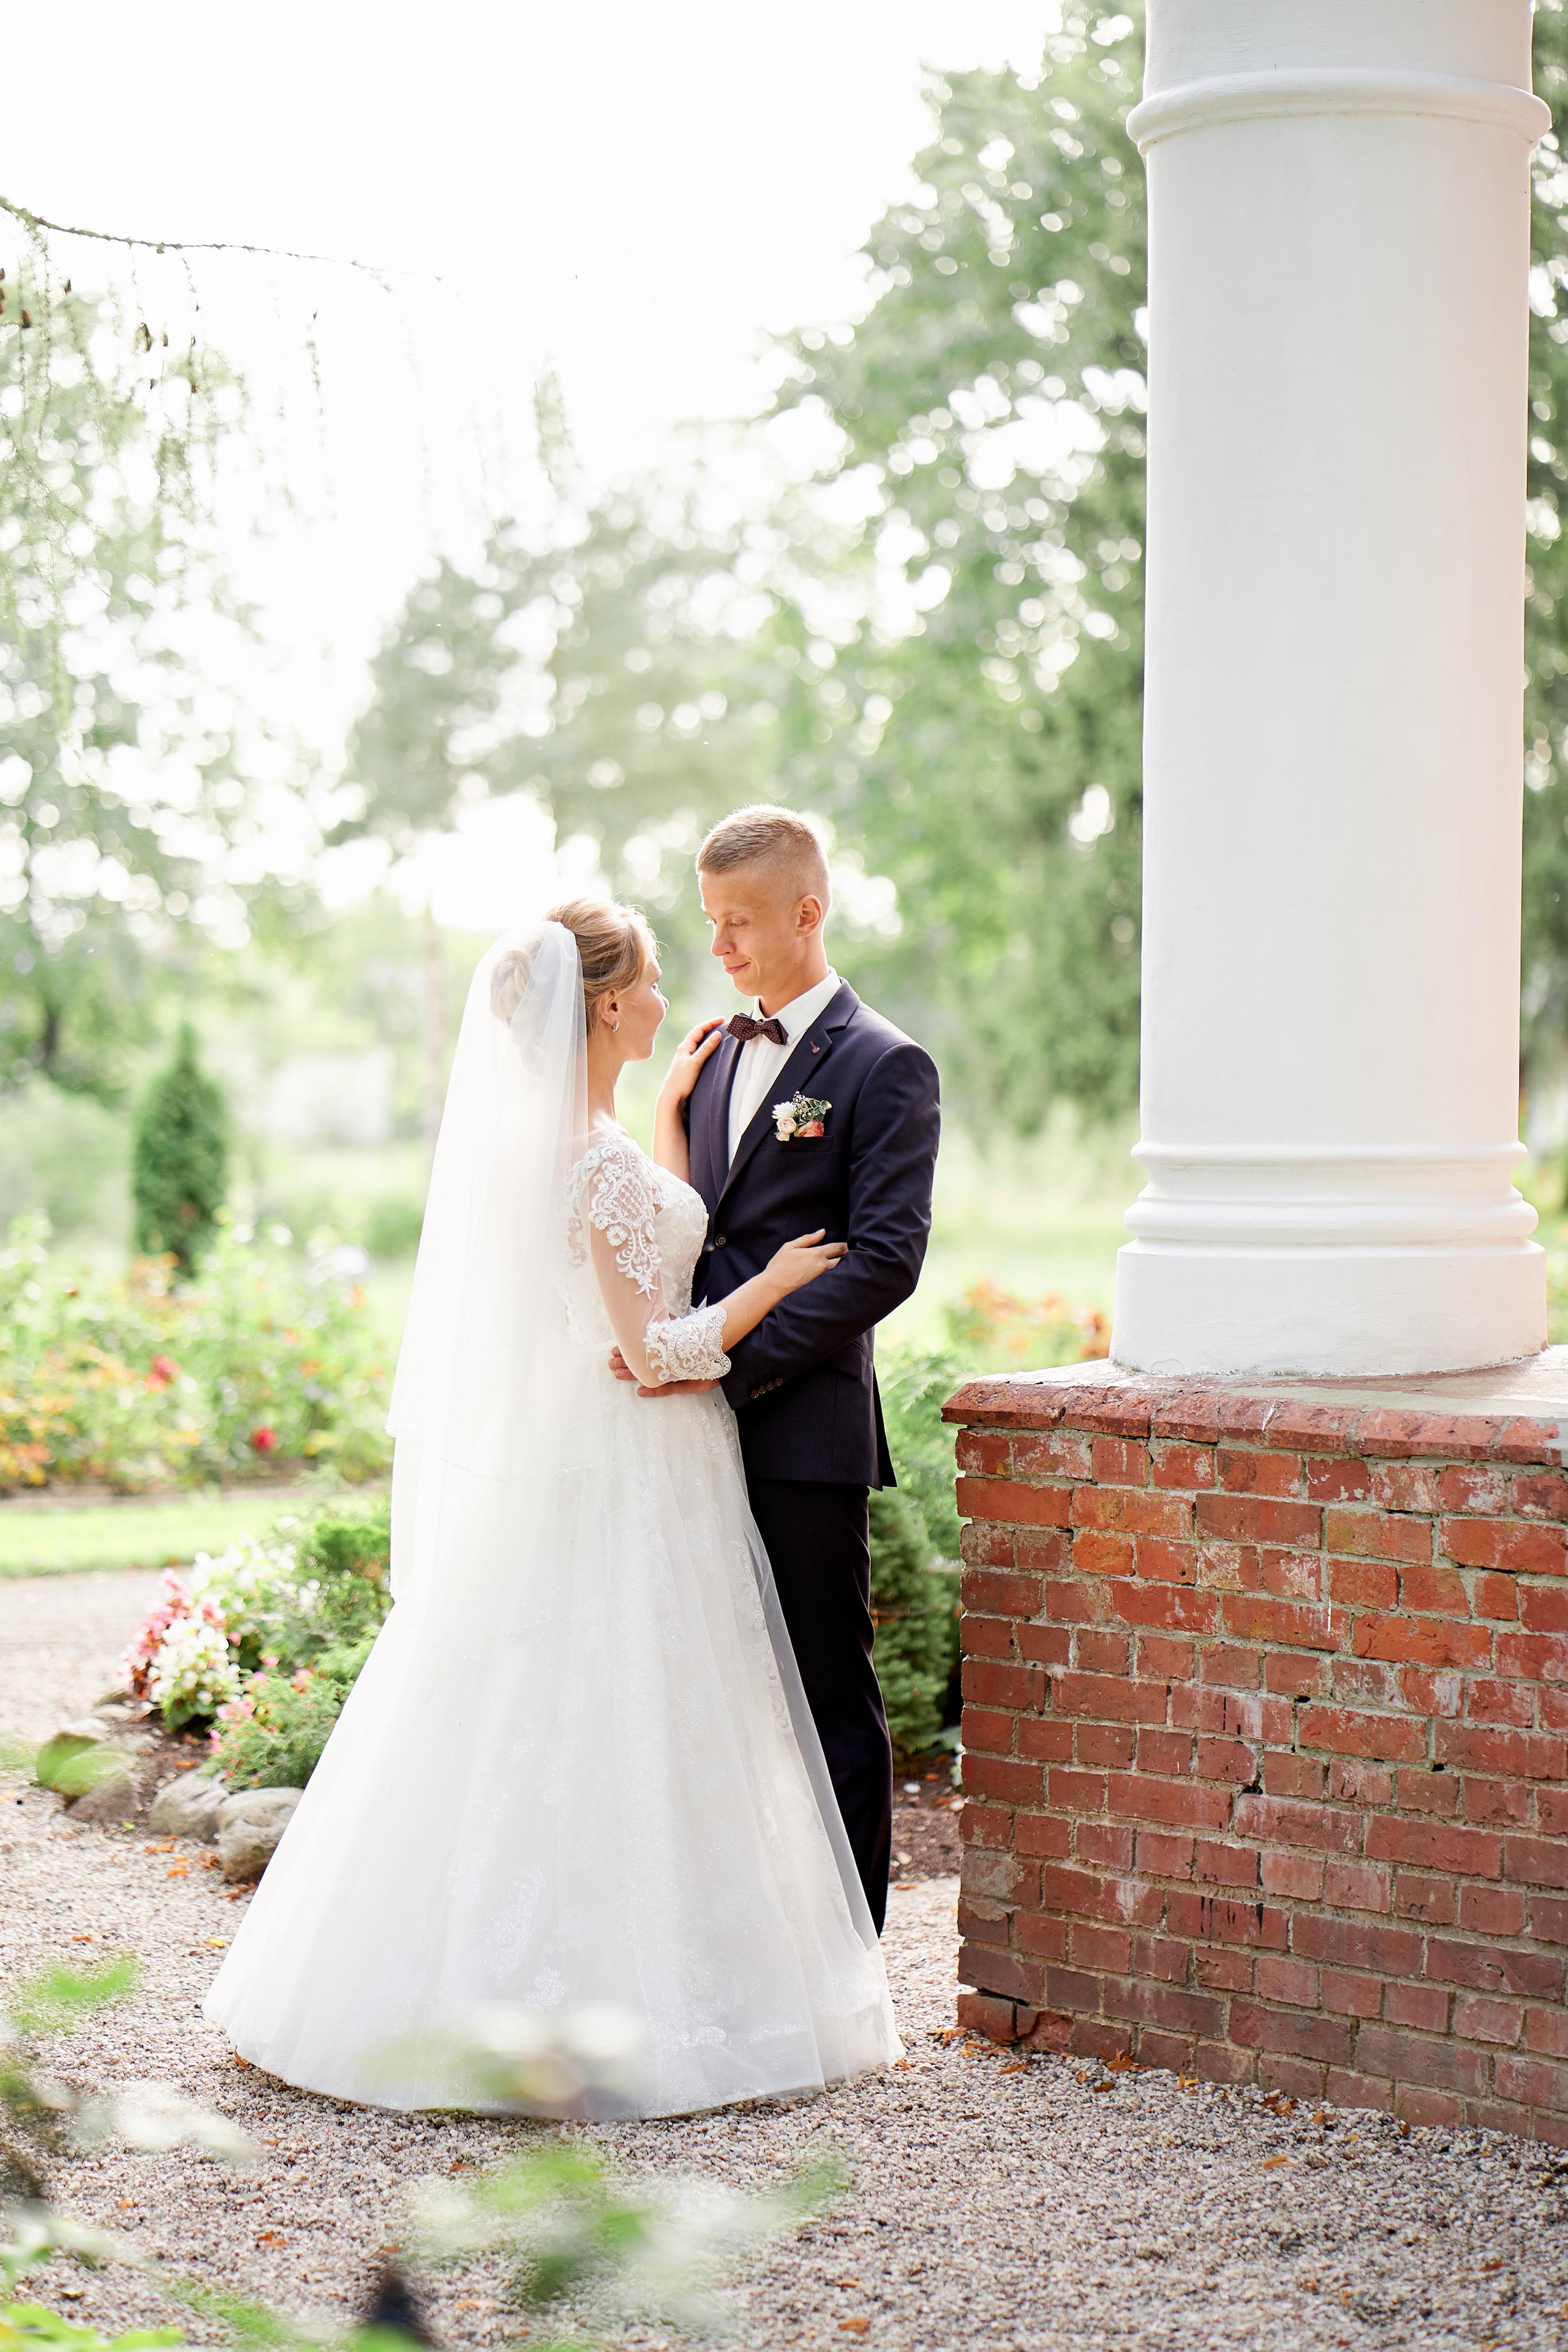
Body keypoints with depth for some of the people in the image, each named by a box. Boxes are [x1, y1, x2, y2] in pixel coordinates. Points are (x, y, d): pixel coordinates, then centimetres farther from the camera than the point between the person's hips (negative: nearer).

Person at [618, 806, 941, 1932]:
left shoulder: (885, 1067, -6)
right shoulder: (718, 1053, 16)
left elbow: (883, 1260, -14)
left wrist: (730, 1355, -18)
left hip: (807, 1427, -6)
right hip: (705, 1421, 6)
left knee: (829, 1696, 1)